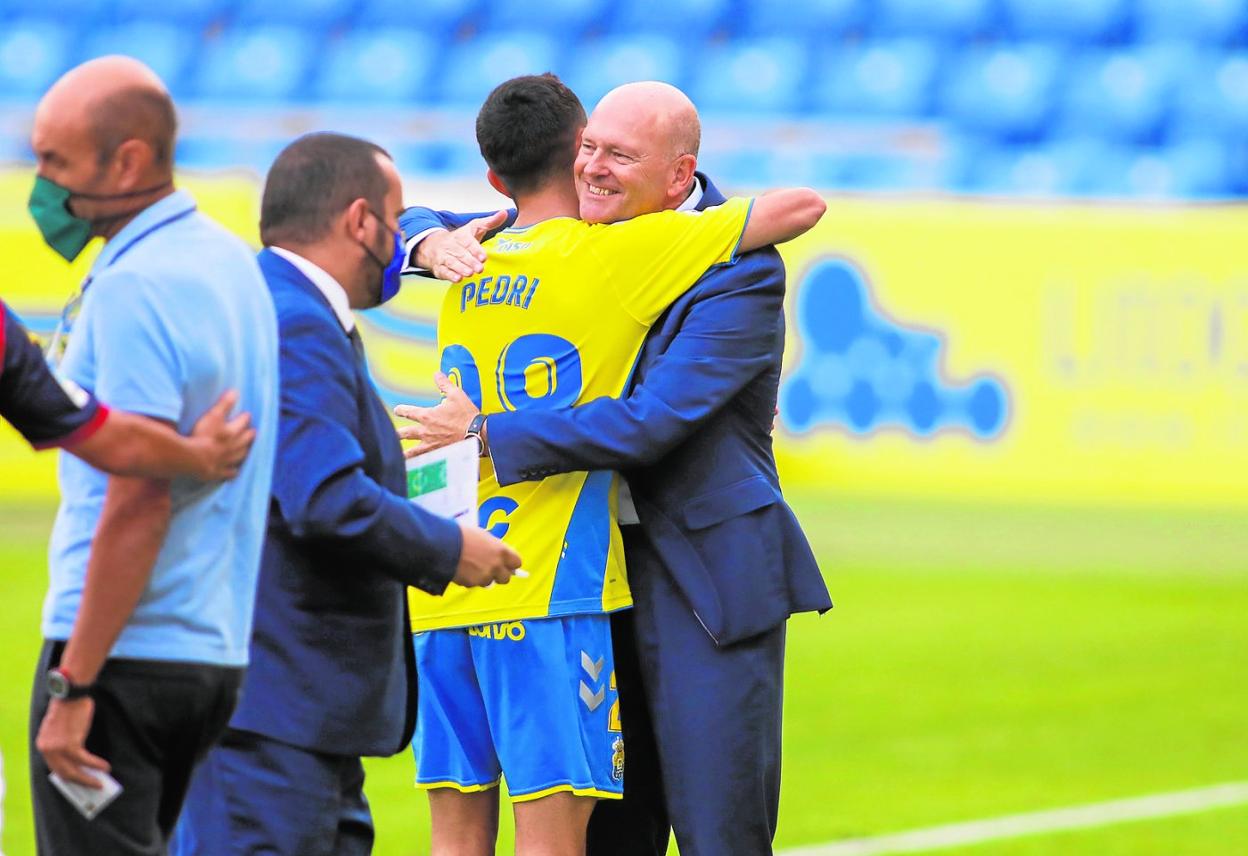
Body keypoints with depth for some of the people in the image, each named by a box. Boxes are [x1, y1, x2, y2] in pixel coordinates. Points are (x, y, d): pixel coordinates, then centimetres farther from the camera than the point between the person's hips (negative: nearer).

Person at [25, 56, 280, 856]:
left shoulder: (134, 288, -16)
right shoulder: (231, 260, 13)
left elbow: (140, 499, -21)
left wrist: (73, 686, -21)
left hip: (124, 649, -9)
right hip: (220, 652, 9)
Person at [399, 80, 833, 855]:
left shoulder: (740, 272, -15)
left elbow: (649, 425, -25)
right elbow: (412, 225, 17)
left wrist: (485, 432, -22)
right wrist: (434, 241, -10)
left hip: (707, 580, -7)